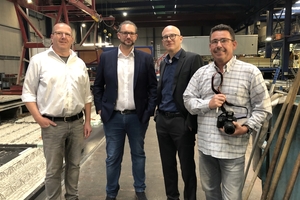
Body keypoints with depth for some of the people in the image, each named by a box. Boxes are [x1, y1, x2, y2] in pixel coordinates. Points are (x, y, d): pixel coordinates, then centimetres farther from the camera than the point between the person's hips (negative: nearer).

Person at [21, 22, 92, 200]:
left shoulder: (80, 63, 8)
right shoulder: (39, 60, -2)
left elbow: (87, 95, 11)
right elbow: (28, 92, -2)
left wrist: (87, 121, 7)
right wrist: (39, 118, -11)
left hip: (77, 123, 4)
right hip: (52, 124, -3)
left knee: (74, 165, 16)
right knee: (53, 169, 7)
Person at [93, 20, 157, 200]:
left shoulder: (146, 58, 0)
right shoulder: (106, 57, 3)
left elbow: (153, 86, 1)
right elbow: (98, 86, 7)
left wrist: (149, 111, -6)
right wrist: (100, 108, -1)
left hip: (137, 116, 0)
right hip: (113, 117, 1)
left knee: (138, 154, 15)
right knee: (112, 157, 11)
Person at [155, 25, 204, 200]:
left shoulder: (193, 59, -8)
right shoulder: (164, 63, 13)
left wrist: (191, 122, -16)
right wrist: (158, 113, 11)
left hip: (181, 121, -6)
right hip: (162, 120, 7)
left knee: (187, 166, 8)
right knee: (167, 164, 17)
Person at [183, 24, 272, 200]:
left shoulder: (250, 72, -6)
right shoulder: (201, 73, 4)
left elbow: (262, 108, -5)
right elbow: (188, 100, 5)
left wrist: (247, 127, -19)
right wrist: (208, 104, -13)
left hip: (233, 149, -4)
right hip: (205, 145, 4)